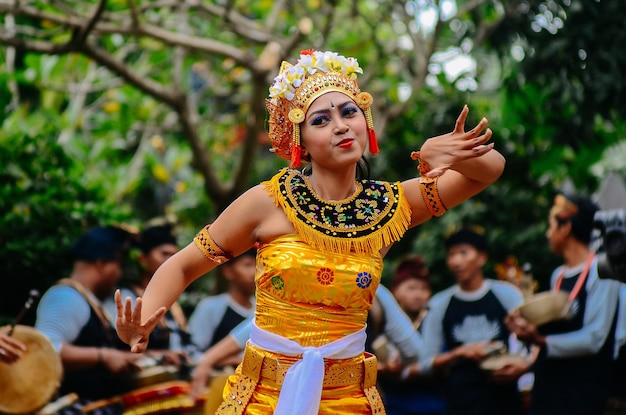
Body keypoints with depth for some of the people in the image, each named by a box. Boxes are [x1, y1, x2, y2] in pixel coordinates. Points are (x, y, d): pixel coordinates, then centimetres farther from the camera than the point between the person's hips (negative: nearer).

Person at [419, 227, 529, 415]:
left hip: (504, 399, 0)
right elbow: (427, 363, 6)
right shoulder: (440, 304, 5)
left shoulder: (507, 294, 3)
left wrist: (523, 364, -16)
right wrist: (461, 353, -10)